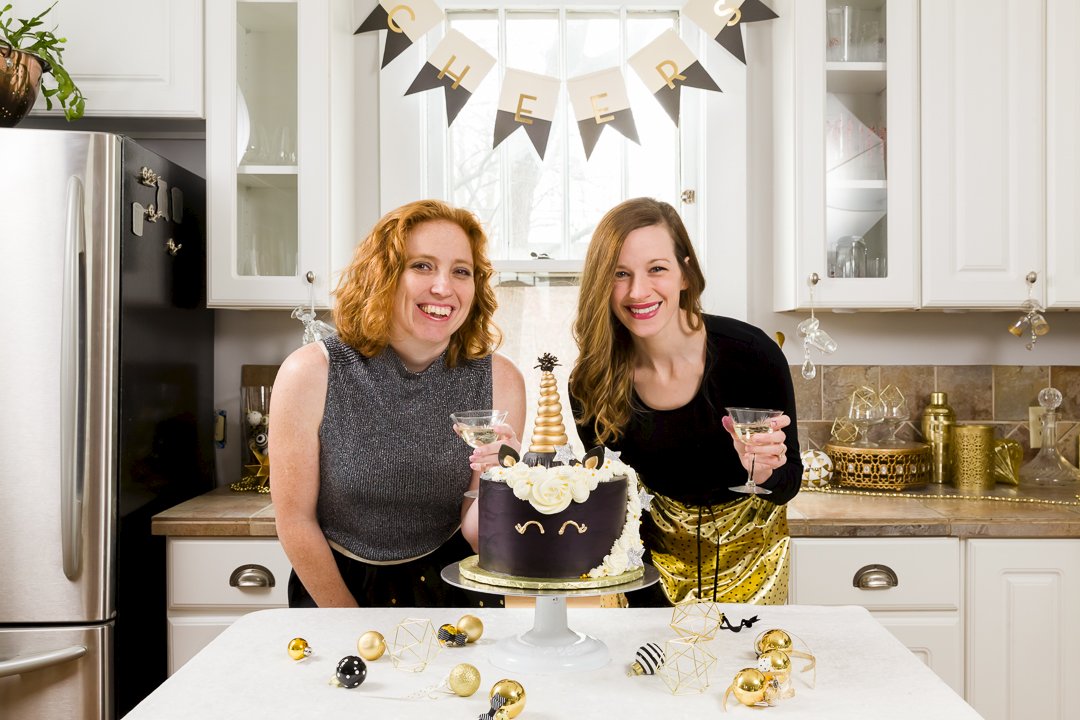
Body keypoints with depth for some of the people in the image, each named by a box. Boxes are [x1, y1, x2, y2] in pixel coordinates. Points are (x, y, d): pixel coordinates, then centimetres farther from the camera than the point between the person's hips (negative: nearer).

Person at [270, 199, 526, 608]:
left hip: (449, 589, 1)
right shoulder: (311, 375, -14)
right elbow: (295, 520, -6)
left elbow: (473, 533, -5)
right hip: (330, 588, -1)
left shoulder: (499, 382, -10)